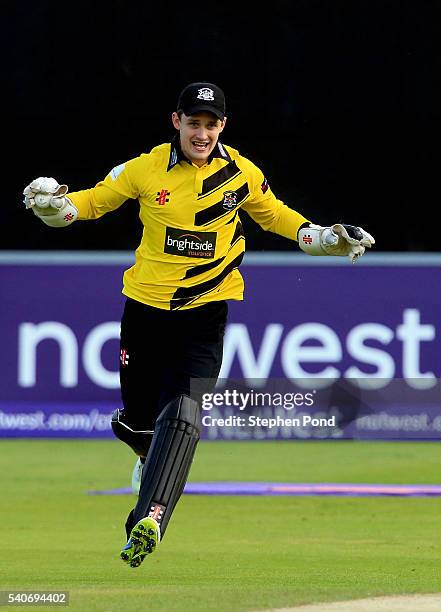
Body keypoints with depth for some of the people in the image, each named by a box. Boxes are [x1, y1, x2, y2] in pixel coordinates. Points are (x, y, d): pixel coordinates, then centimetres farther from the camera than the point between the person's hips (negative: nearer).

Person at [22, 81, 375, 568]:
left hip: (205, 309, -1)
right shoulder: (146, 170, -4)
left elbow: (273, 215, 17)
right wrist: (56, 204, -15)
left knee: (182, 409, -21)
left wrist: (320, 238, 3)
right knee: (137, 418, 6)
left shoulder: (242, 175, -1)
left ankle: (151, 517, -32)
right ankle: (152, 456, 45)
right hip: (146, 304, 1)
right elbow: (95, 200, 6)